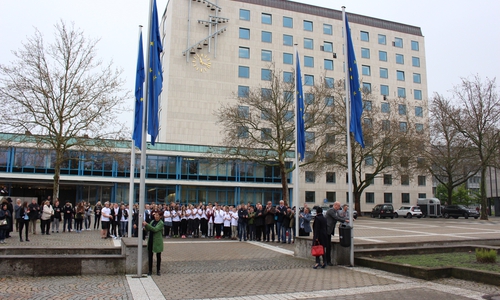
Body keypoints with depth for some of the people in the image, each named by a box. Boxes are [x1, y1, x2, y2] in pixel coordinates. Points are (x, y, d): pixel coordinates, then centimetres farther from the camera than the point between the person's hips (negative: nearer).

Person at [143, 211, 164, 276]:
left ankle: (158, 271, 17)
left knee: (158, 256, 7)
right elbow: (148, 229, 6)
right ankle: (150, 270, 16)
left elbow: (155, 229, -23)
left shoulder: (161, 223, -10)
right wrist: (145, 226, -15)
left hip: (157, 242, -5)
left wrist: (147, 224, -26)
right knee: (150, 256, 6)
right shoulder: (152, 221, 8)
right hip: (151, 241, 5)